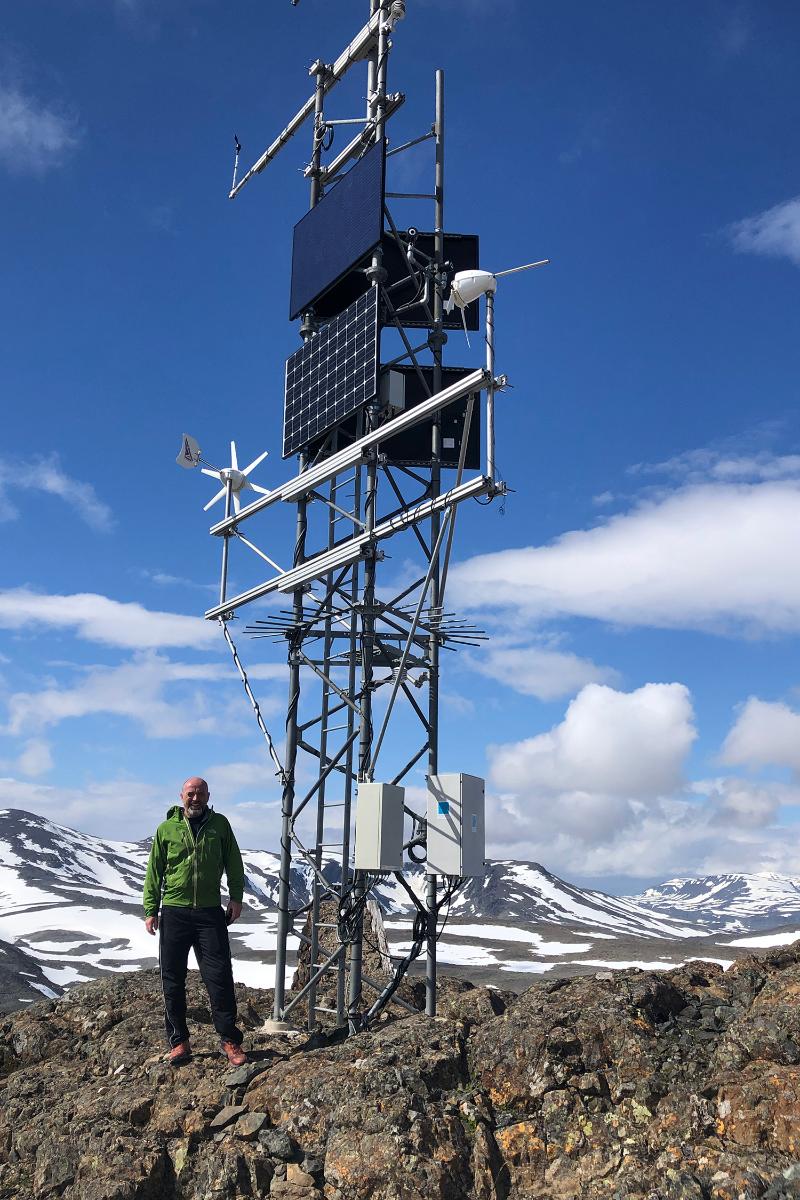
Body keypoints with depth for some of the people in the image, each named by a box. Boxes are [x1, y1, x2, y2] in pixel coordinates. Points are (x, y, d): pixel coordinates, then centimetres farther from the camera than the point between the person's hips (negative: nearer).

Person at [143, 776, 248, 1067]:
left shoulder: (219, 824, 5)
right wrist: (151, 909, 1)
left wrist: (236, 897, -1)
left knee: (219, 977, -3)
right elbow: (154, 872, 7)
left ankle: (230, 1040, 5)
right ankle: (178, 1041, 17)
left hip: (210, 912, -1)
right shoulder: (166, 829, 5)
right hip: (174, 912, 1)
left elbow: (234, 864, 9)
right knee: (173, 979, 6)